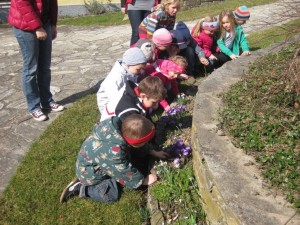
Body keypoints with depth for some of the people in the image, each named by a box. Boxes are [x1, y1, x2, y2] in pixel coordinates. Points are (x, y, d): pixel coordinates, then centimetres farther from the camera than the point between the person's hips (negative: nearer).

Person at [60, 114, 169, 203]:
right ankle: (80, 188, 2)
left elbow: (139, 143, 1)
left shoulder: (119, 128, -20)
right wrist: (144, 181, -11)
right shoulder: (113, 153, -42)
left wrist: (153, 152, 5)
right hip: (90, 173, -8)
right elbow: (127, 174, -26)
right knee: (112, 195, -7)